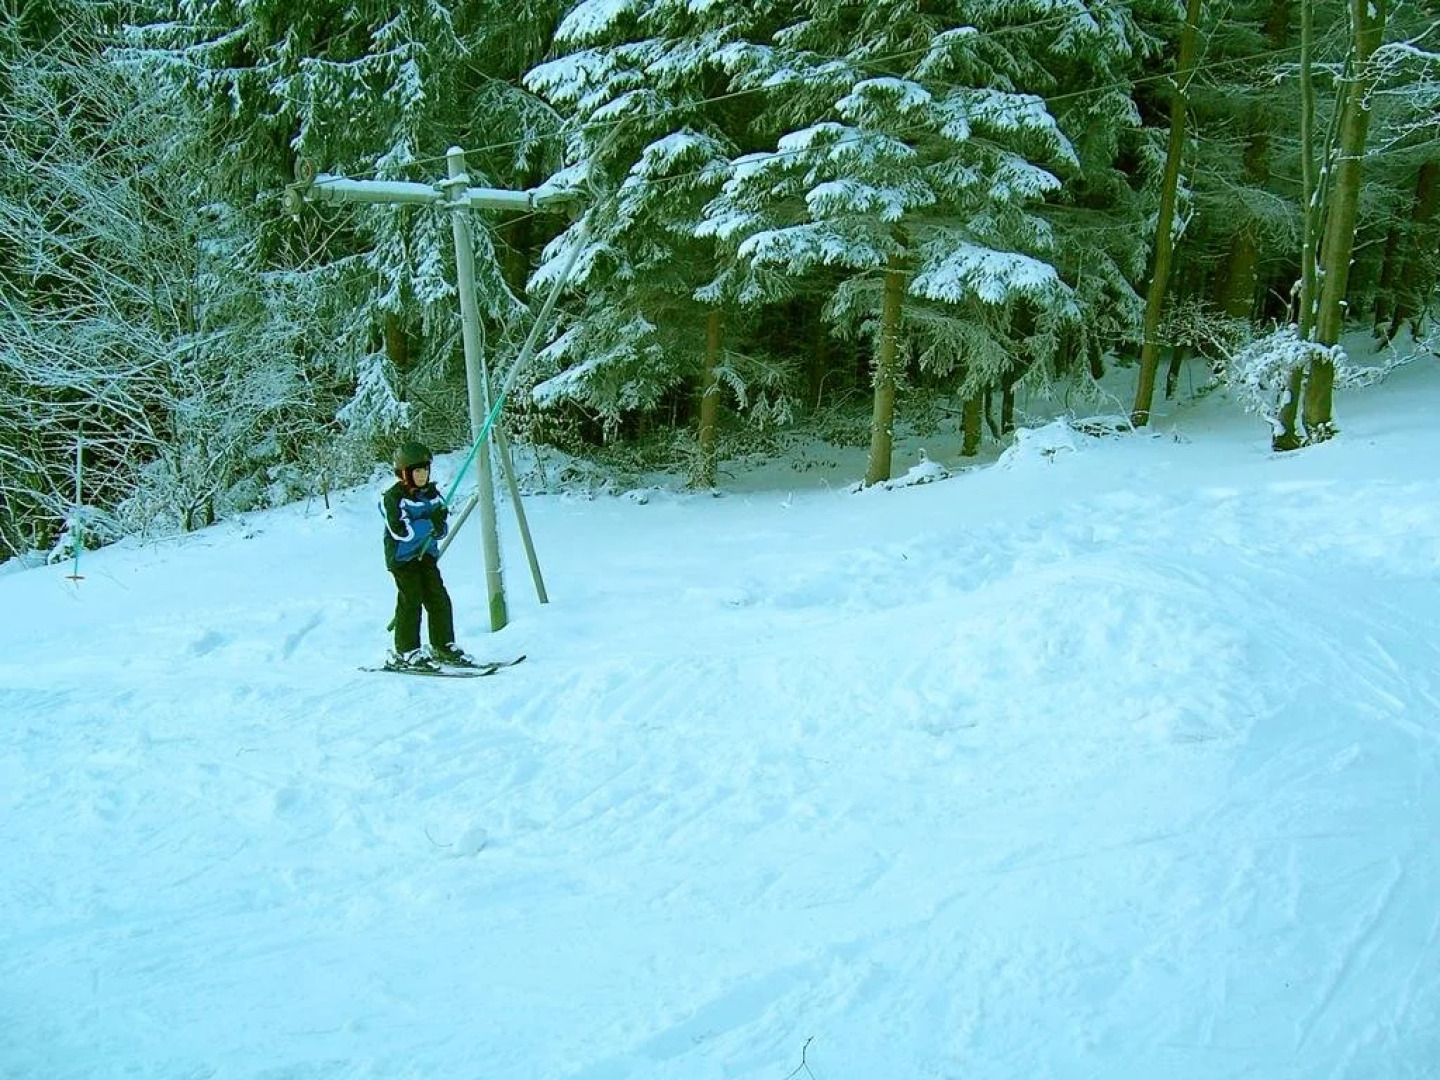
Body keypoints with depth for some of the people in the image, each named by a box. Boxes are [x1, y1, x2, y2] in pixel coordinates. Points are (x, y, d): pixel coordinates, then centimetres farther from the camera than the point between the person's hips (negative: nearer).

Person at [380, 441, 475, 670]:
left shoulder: (432, 494, 8)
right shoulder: (393, 497, -12)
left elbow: (442, 529, 9)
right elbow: (400, 531, -22)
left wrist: (440, 525, -15)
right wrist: (430, 523, -20)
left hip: (427, 554, 6)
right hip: (402, 557, -6)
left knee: (439, 599, 4)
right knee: (411, 601, -5)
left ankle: (443, 646, 15)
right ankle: (405, 652, 4)